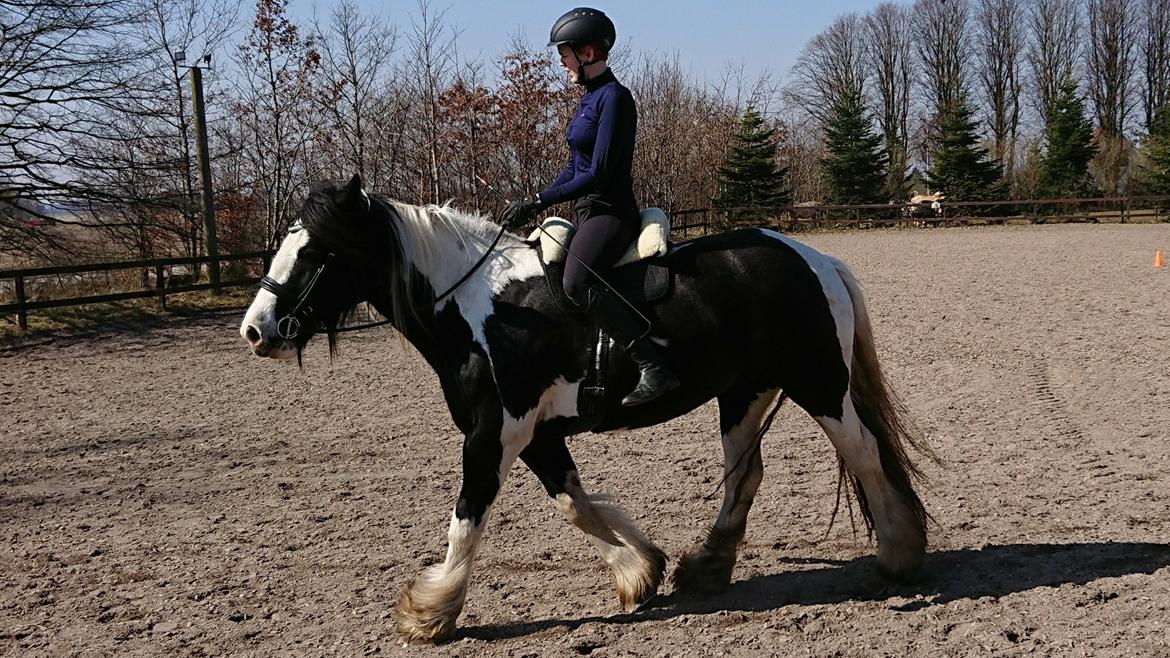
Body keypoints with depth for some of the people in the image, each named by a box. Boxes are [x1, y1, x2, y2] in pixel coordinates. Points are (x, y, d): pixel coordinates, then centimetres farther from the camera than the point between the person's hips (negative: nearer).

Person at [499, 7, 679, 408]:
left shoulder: (614, 98, -13)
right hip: (586, 212, 11)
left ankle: (654, 369, -35)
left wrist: (539, 202, -17)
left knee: (576, 282, -34)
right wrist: (532, 205, 13)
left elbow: (599, 174, -19)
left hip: (610, 211, -11)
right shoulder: (589, 98, 16)